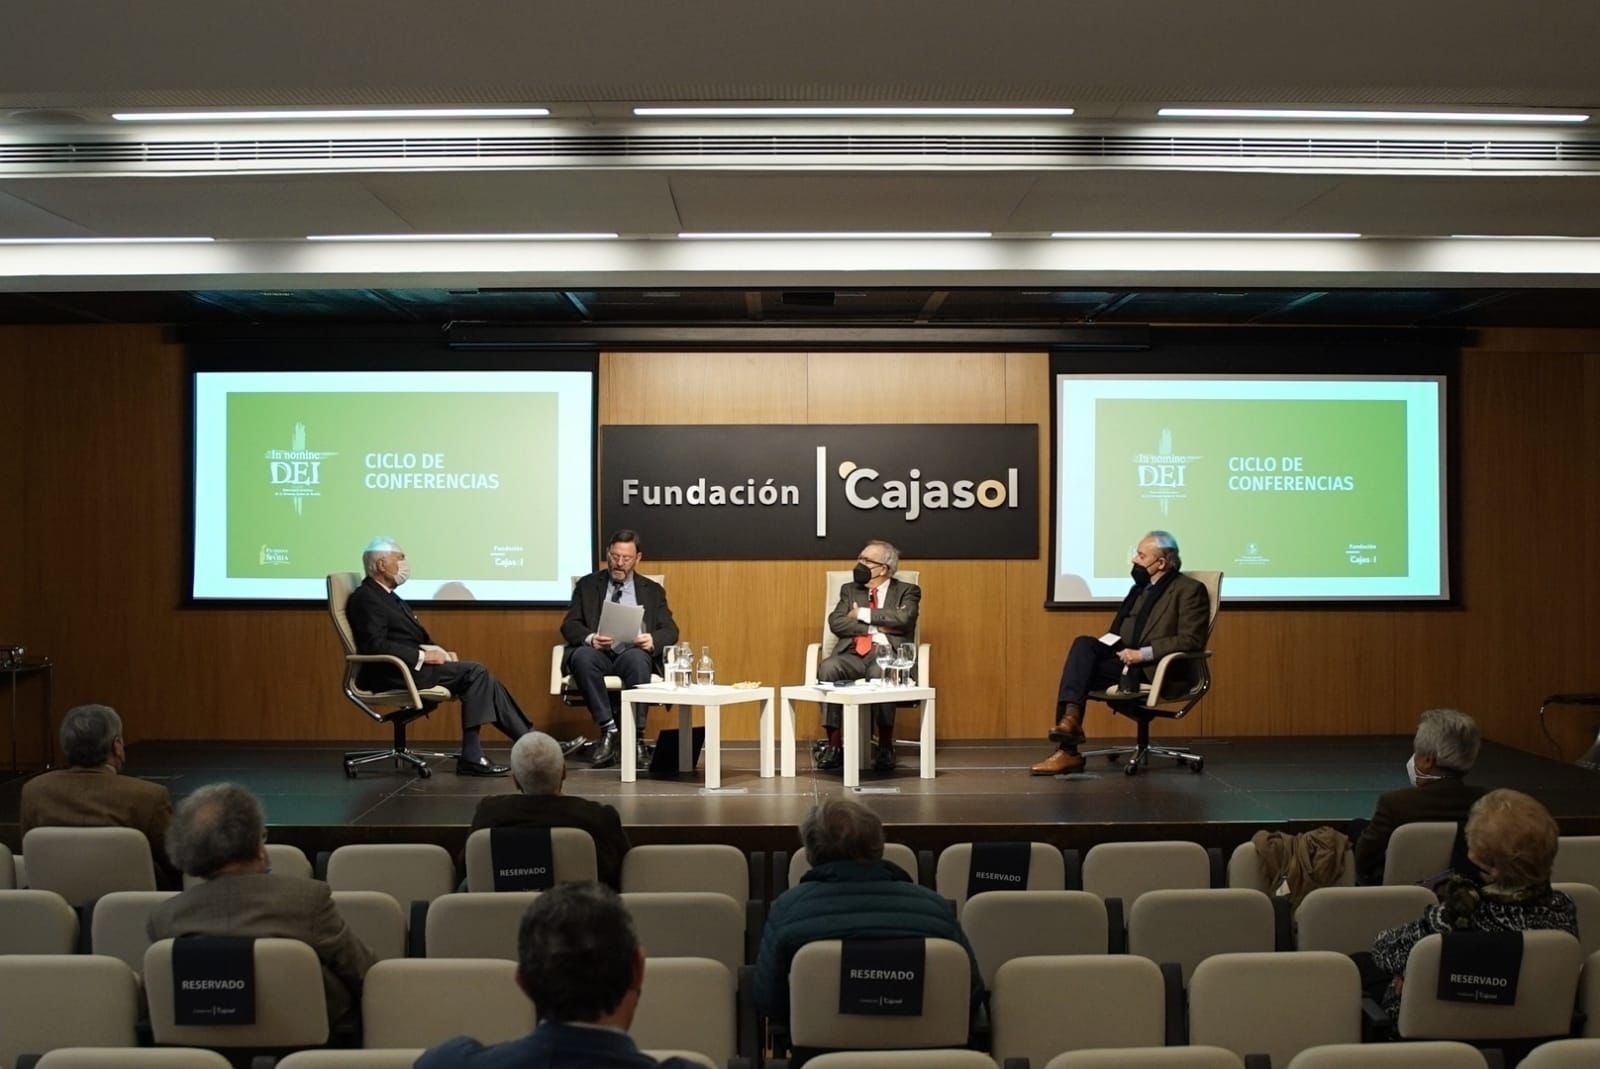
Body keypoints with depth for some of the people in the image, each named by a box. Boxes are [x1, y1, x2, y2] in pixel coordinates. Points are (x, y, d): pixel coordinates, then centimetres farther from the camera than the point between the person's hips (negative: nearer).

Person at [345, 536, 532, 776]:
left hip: (410, 666, 9)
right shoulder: (365, 598, -9)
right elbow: (375, 645, -20)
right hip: (392, 674, -9)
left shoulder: (387, 596, 21)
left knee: (480, 676, -5)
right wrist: (423, 656, -19)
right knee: (474, 672, -18)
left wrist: (439, 651, 4)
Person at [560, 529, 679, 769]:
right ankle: (609, 729, -33)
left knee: (637, 658, -37)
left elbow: (670, 630, 10)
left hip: (633, 654, 0)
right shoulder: (587, 585, 16)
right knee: (582, 656, -36)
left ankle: (633, 736, -36)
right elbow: (569, 625, 7)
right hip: (598, 653, 1)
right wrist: (590, 638, -16)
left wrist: (652, 640, -15)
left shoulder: (652, 590, 18)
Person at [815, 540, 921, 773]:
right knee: (828, 668, -32)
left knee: (880, 673, -39)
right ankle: (833, 745, -27)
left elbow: (904, 618, -9)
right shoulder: (850, 590, 23)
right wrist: (875, 627, -4)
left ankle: (885, 747, -27)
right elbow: (835, 623, 6)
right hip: (852, 654, 3)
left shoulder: (907, 591, 14)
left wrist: (862, 614, -3)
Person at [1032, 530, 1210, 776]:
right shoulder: (1140, 587, 20)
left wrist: (1143, 654, -19)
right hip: (1128, 660, 7)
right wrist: (1110, 643, 0)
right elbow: (1119, 629, 23)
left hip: (1159, 669, -7)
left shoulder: (1190, 590, -2)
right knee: (1083, 644, -22)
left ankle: (1069, 751, -22)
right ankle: (1070, 717, -33)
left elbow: (1190, 641, -12)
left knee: (1081, 667, -22)